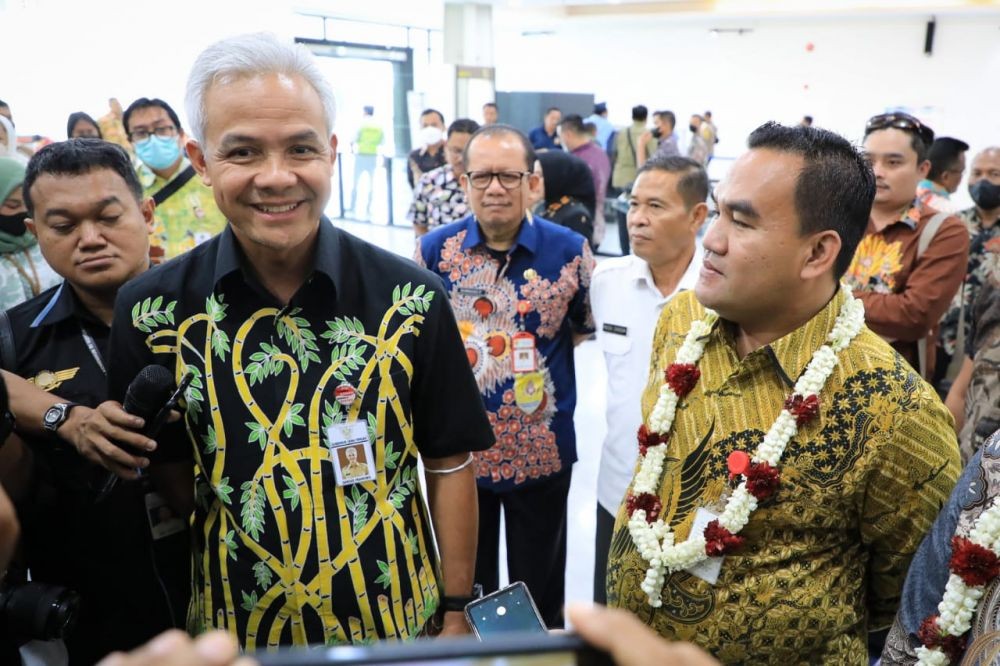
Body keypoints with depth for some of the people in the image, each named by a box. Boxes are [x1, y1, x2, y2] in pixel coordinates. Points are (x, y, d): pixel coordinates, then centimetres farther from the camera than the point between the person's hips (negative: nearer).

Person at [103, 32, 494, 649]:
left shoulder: (409, 299, -13)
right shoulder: (151, 311, -10)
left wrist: (456, 612, -4)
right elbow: (164, 465, 1)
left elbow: (448, 463, -6)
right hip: (234, 630, 1)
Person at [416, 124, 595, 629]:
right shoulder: (434, 250, -6)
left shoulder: (569, 250, -7)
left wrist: (532, 353, -4)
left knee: (540, 587, 17)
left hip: (541, 451, 0)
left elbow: (588, 327, 6)